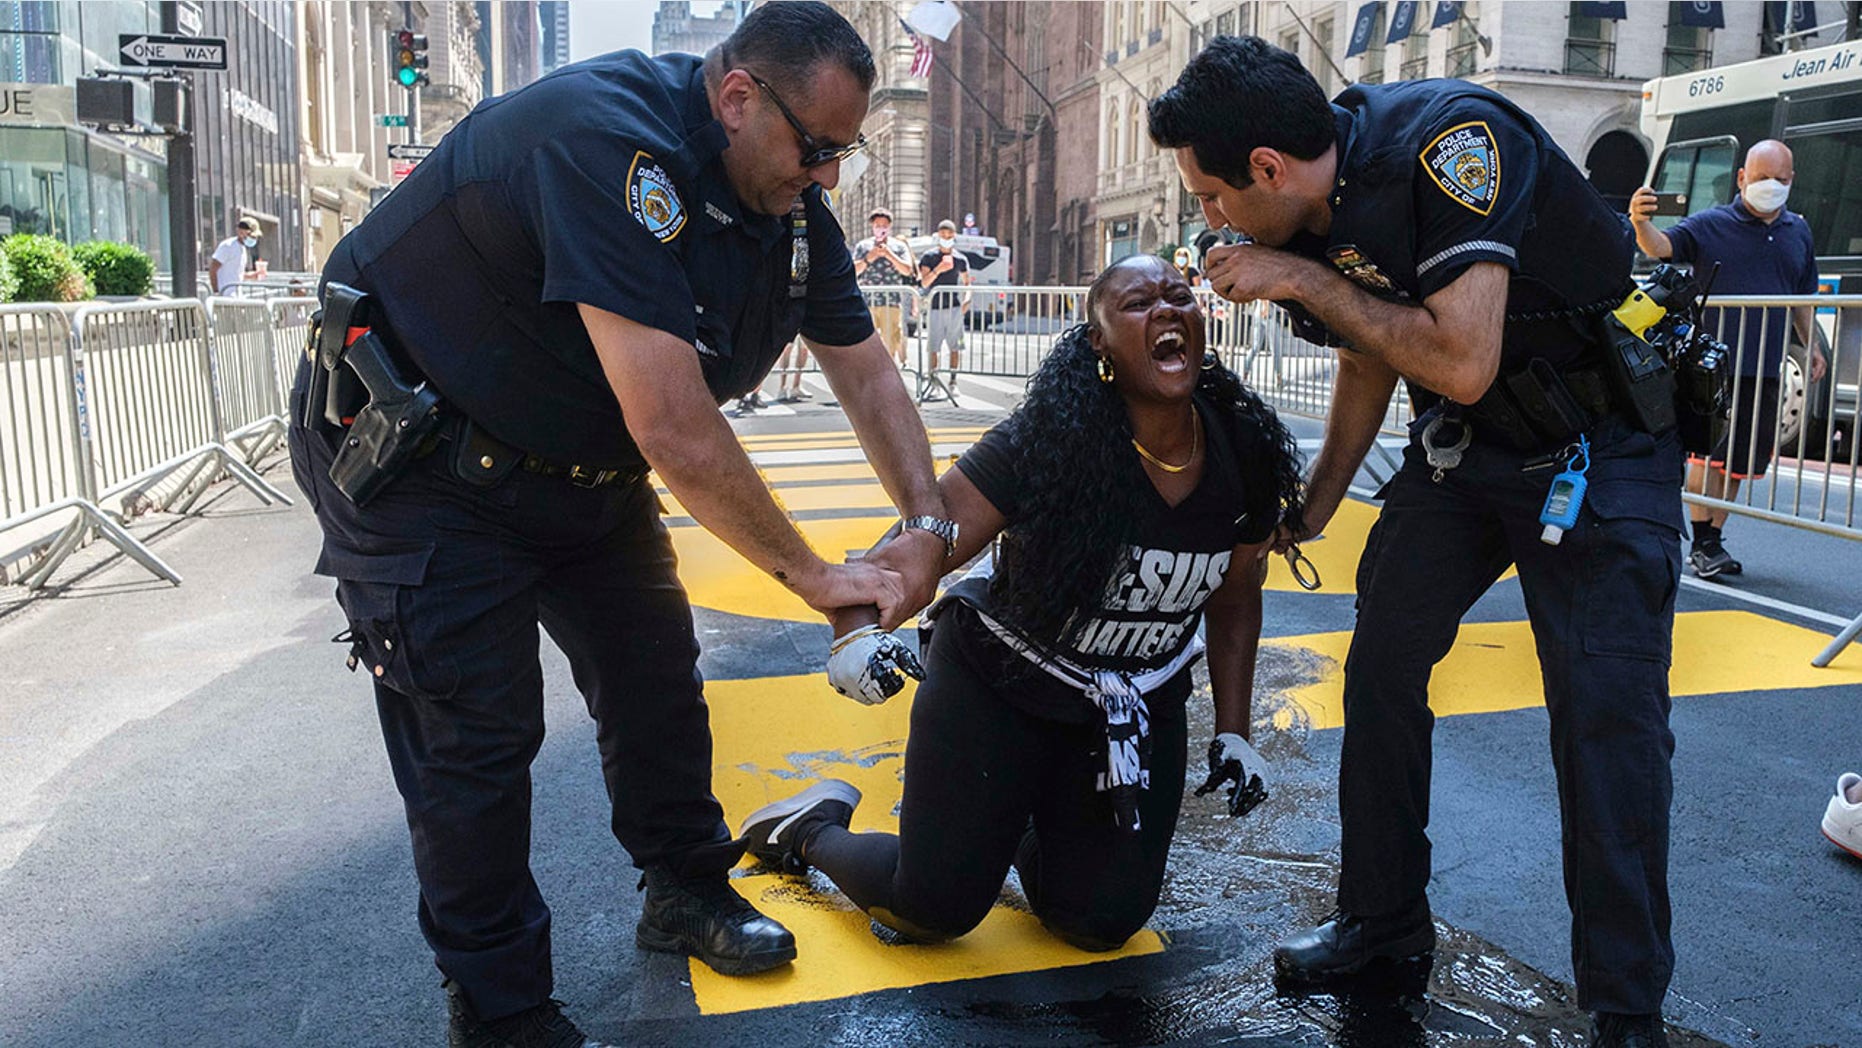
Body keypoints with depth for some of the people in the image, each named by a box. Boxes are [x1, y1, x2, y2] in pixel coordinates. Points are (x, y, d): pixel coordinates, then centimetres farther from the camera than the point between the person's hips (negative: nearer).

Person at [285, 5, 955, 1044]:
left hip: (577, 456, 8)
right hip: (411, 456, -8)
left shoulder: (792, 203, -6)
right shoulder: (606, 140, -34)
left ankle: (687, 889, 33)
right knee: (477, 728, -5)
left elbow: (867, 371, 2)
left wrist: (928, 526, -12)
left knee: (656, 675, 11)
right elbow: (672, 427, -38)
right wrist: (814, 576, -28)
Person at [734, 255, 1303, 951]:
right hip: (999, 684, -4)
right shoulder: (1045, 443, -25)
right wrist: (858, 631, -46)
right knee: (935, 908, -3)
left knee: (1102, 920, 2)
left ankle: (1033, 830, 34)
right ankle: (818, 825, 29)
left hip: (1141, 707, 4)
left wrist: (1234, 730, 7)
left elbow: (1236, 598, 6)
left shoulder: (1245, 456, -10)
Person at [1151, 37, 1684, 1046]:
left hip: (1604, 442, -7)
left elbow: (1462, 361, -33)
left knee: (1606, 708, -12)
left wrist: (1304, 279, -27)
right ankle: (1384, 915, 24)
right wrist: (1311, 508, 15)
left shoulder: (1451, 140, -28)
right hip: (1462, 445, 7)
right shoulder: (1308, 221, -5)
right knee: (1380, 665, 5)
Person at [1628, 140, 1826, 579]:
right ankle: (1701, 543, 3)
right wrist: (1642, 223, -39)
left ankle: (1714, 539, 20)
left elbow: (1802, 297, 24)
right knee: (1710, 453, -7)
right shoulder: (1710, 225, -1)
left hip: (1765, 368, 5)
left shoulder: (1798, 232, 15)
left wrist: (1812, 347, 20)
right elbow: (1661, 247, -17)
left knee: (1740, 460, 9)